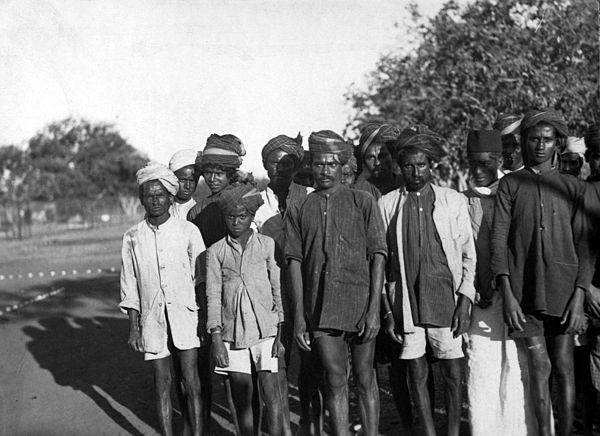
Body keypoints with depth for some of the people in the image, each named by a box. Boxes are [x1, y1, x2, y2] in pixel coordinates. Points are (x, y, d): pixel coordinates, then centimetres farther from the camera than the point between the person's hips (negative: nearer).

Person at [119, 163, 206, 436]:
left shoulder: (188, 231, -1)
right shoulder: (132, 237, 4)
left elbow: (201, 277, 3)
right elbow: (129, 286, 8)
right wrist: (133, 328, 5)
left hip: (185, 315, -1)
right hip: (152, 319, 2)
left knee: (190, 380, -4)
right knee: (162, 383, 7)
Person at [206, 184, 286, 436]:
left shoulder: (267, 245, 5)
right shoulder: (215, 252, 7)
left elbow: (278, 289, 6)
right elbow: (213, 296, 6)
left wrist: (281, 331, -1)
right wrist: (216, 338, -2)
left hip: (265, 329, -1)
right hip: (232, 332, 1)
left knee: (271, 393, -6)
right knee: (241, 399, 5)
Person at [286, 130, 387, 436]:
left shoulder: (363, 202, 5)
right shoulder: (299, 210, 9)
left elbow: (378, 256, 0)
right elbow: (294, 262, 6)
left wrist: (374, 308, -8)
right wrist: (299, 315, -1)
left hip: (360, 305, -1)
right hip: (320, 309, 1)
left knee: (364, 379, 7)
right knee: (335, 381, 6)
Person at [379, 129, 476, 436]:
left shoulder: (454, 201, 5)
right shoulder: (386, 204, 4)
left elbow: (469, 255, 6)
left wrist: (465, 299, -3)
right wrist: (387, 310, 1)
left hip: (446, 301, 0)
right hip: (405, 304, 0)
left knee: (453, 373, 2)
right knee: (417, 374, 6)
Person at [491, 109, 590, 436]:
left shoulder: (571, 187, 10)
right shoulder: (510, 184, 8)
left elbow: (581, 245, 7)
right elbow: (498, 241, 1)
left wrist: (579, 297, -3)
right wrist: (507, 294, -9)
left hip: (562, 290, 1)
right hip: (524, 291, -1)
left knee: (563, 367, 4)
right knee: (539, 366, -1)